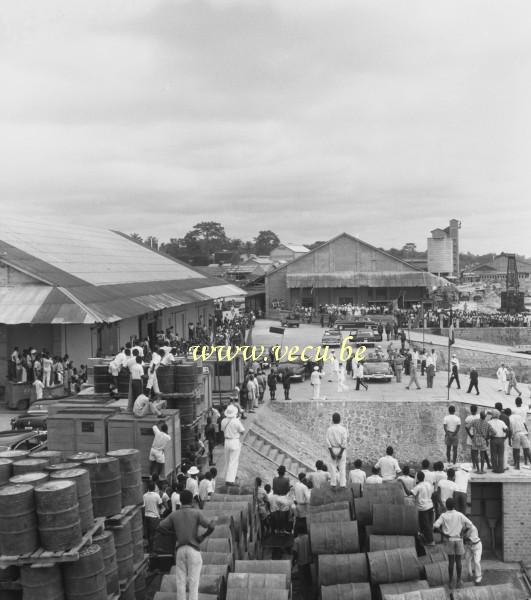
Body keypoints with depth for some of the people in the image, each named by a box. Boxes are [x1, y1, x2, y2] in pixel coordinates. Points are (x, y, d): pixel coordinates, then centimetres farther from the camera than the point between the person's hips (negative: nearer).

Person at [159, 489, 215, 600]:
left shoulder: (174, 515, 3)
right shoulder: (197, 513, -5)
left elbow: (162, 526, 14)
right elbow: (211, 526, -14)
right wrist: (203, 536, 2)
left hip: (179, 549, 3)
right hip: (193, 549, -3)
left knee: (181, 581, 10)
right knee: (193, 581, 1)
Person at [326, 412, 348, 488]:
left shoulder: (329, 429, -4)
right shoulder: (343, 429, -9)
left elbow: (328, 442, -7)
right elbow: (344, 442, -13)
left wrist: (331, 453, -7)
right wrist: (341, 453, -11)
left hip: (333, 449, 2)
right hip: (341, 450, -2)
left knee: (333, 466, 9)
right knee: (342, 467, 4)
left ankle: (333, 484, 9)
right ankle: (343, 484, 4)